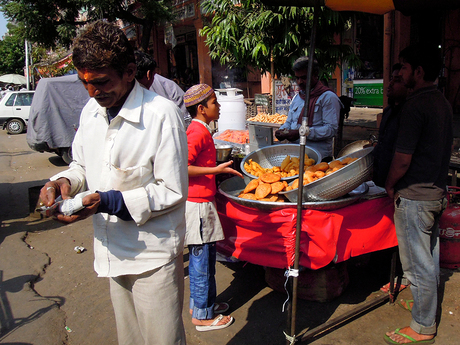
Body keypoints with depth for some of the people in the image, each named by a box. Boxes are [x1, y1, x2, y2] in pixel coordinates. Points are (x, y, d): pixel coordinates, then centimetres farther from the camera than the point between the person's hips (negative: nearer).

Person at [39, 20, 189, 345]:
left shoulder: (162, 114, -19)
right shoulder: (91, 110, 4)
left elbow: (173, 192, -17)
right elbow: (82, 165, 17)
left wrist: (109, 201, -25)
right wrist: (65, 181, -6)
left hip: (154, 255, -6)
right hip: (114, 250, 7)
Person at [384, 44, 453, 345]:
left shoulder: (415, 105, -20)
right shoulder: (443, 102, 9)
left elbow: (403, 160, -22)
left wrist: (390, 185, -5)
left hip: (414, 196, -10)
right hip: (437, 191, 10)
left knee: (418, 263, 3)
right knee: (430, 256, 22)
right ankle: (426, 303, 40)